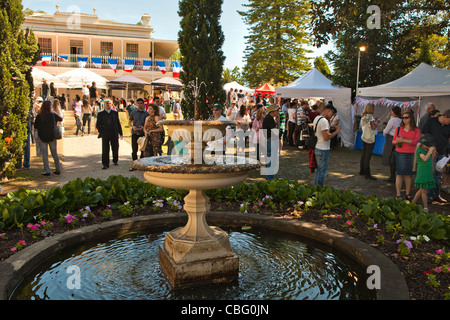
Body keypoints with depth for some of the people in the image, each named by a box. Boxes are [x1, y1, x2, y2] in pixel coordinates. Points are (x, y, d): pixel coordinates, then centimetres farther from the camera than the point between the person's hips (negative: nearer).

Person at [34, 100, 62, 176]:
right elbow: (61, 119, 12)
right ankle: (58, 169, 15)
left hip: (43, 137, -2)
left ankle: (47, 170, 1)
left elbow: (35, 126, -3)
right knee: (54, 153, 11)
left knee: (45, 154, 5)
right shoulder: (53, 115, -6)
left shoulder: (39, 116, -10)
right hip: (52, 137, 2)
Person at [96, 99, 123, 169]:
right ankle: (105, 164, 6)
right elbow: (98, 125, 6)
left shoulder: (115, 113, 11)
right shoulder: (100, 114, 6)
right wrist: (101, 132, -5)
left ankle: (115, 161, 31)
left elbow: (118, 123, 12)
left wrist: (120, 133, 8)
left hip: (114, 134, 2)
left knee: (115, 148, 9)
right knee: (105, 150, -1)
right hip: (105, 134, -1)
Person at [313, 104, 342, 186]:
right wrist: (337, 131, -13)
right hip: (323, 150, -10)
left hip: (317, 148, 10)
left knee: (319, 170, 20)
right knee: (322, 172, 0)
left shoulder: (317, 118, 11)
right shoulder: (324, 121, -20)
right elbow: (326, 137, -24)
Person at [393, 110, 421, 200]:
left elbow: (416, 141, -10)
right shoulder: (399, 129, 9)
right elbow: (393, 141, 9)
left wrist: (404, 140, -18)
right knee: (400, 174, -1)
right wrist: (397, 141, -14)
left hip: (411, 154, 0)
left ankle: (408, 194, 17)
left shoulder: (416, 130, 4)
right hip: (400, 153, 0)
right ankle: (398, 194, 3)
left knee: (409, 174, 6)